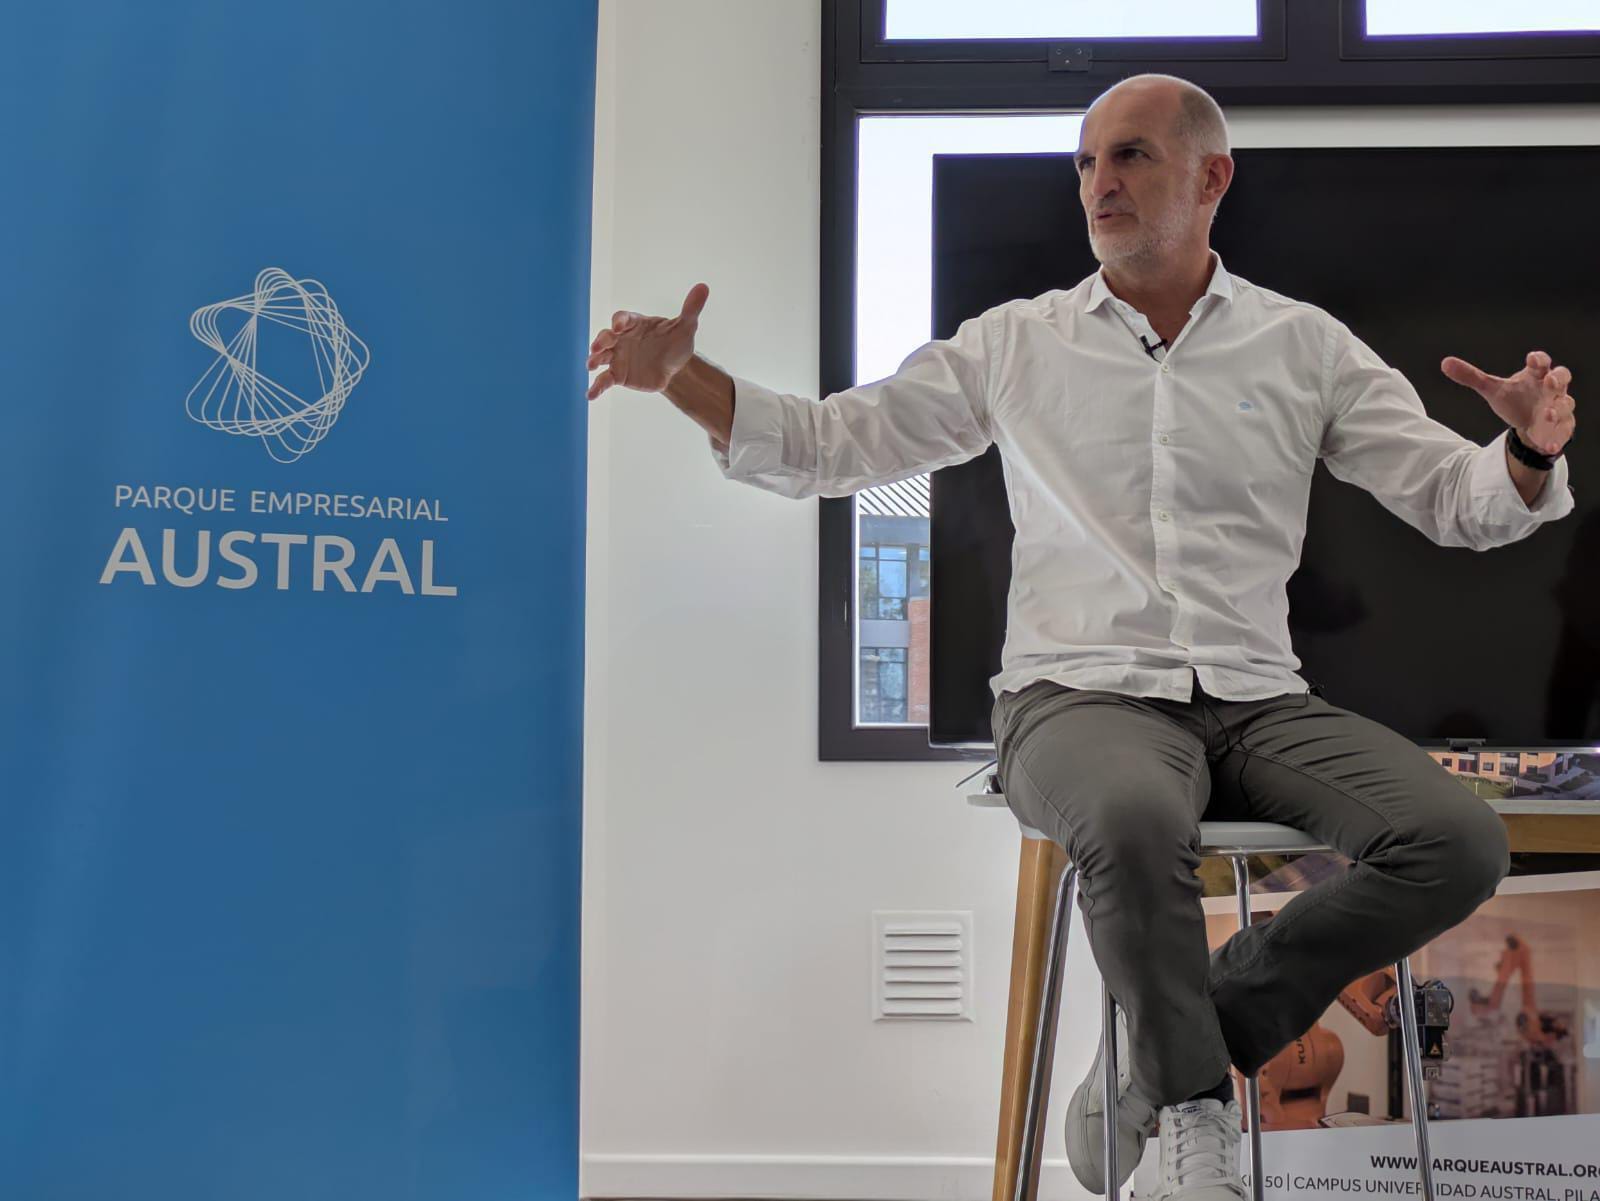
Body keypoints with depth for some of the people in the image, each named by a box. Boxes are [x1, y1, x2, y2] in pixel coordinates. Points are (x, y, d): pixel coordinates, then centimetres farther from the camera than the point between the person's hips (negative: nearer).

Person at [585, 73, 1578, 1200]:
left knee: (1460, 842, -22)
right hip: (1081, 694, -2)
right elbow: (830, 443, 12)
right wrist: (681, 375, -1)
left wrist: (1531, 449, -12)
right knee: (1136, 821, -38)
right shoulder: (1014, 343, 12)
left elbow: (1456, 499, 11)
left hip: (1258, 699, 3)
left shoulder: (1306, 345, 13)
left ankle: (1153, 1067, -8)